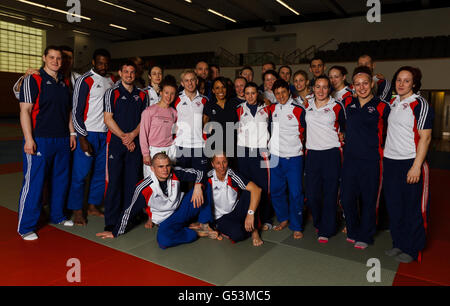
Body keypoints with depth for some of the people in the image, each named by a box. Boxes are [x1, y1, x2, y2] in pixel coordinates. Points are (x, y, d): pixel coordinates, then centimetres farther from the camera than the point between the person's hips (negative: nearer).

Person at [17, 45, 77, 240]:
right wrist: (28, 139, -17)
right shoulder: (33, 80, -4)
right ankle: (26, 227, 7)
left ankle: (57, 215, 29)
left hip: (62, 140, 6)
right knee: (34, 182, -3)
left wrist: (72, 132, 14)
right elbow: (25, 111, -10)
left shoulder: (64, 83, 15)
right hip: (39, 140, -6)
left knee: (61, 179, 13)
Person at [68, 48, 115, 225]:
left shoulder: (112, 81, 13)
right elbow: (77, 111, -7)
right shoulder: (85, 80, -4)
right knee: (80, 173, -3)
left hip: (106, 134, 6)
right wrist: (82, 137, -13)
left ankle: (93, 206, 22)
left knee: (102, 171, 9)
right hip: (88, 133, -6)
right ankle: (77, 211, 9)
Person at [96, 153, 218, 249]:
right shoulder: (145, 189, -20)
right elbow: (129, 212, -10)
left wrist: (198, 187, -26)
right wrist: (115, 233, 0)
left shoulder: (176, 173, -12)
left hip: (183, 209, 4)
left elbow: (199, 174, -4)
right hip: (167, 220, -3)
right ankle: (197, 233, -15)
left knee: (203, 186, -14)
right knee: (163, 240, -37)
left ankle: (204, 225, -7)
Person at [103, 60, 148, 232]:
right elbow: (108, 119, -2)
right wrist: (123, 137, -10)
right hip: (115, 142, -3)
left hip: (135, 143, 3)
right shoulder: (112, 93, 4)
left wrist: (132, 135, -7)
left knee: (132, 181, 4)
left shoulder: (142, 95, 13)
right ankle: (111, 221, 5)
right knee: (114, 182, -3)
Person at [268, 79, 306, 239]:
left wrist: (298, 148, 2)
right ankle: (284, 219, 31)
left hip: (293, 157, -4)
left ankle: (296, 227, 13)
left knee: (295, 193, -2)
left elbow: (304, 132, 1)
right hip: (275, 156, 5)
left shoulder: (298, 109, -5)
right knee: (276, 190, 11)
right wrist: (269, 147, 16)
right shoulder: (272, 108, 9)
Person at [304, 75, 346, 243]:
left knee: (330, 193, 1)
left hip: (331, 154, -2)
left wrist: (340, 144, 4)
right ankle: (318, 223, 29)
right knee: (311, 193, 3)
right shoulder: (307, 105, 9)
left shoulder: (337, 106, 1)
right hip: (312, 154, 3)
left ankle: (326, 230, 16)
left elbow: (343, 128, 11)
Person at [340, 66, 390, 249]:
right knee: (347, 198, 7)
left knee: (368, 199, 6)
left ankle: (365, 236, 23)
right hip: (350, 158, 4)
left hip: (371, 160, -3)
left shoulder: (382, 107, -3)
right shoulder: (348, 103, 7)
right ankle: (352, 231, 28)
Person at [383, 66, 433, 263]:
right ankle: (398, 243, 29)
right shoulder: (392, 102, 11)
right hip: (389, 161, 7)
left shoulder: (420, 105, -9)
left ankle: (413, 250, 19)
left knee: (413, 209, 4)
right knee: (393, 206, 13)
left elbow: (425, 138, -14)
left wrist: (416, 166, -19)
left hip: (411, 163, -6)